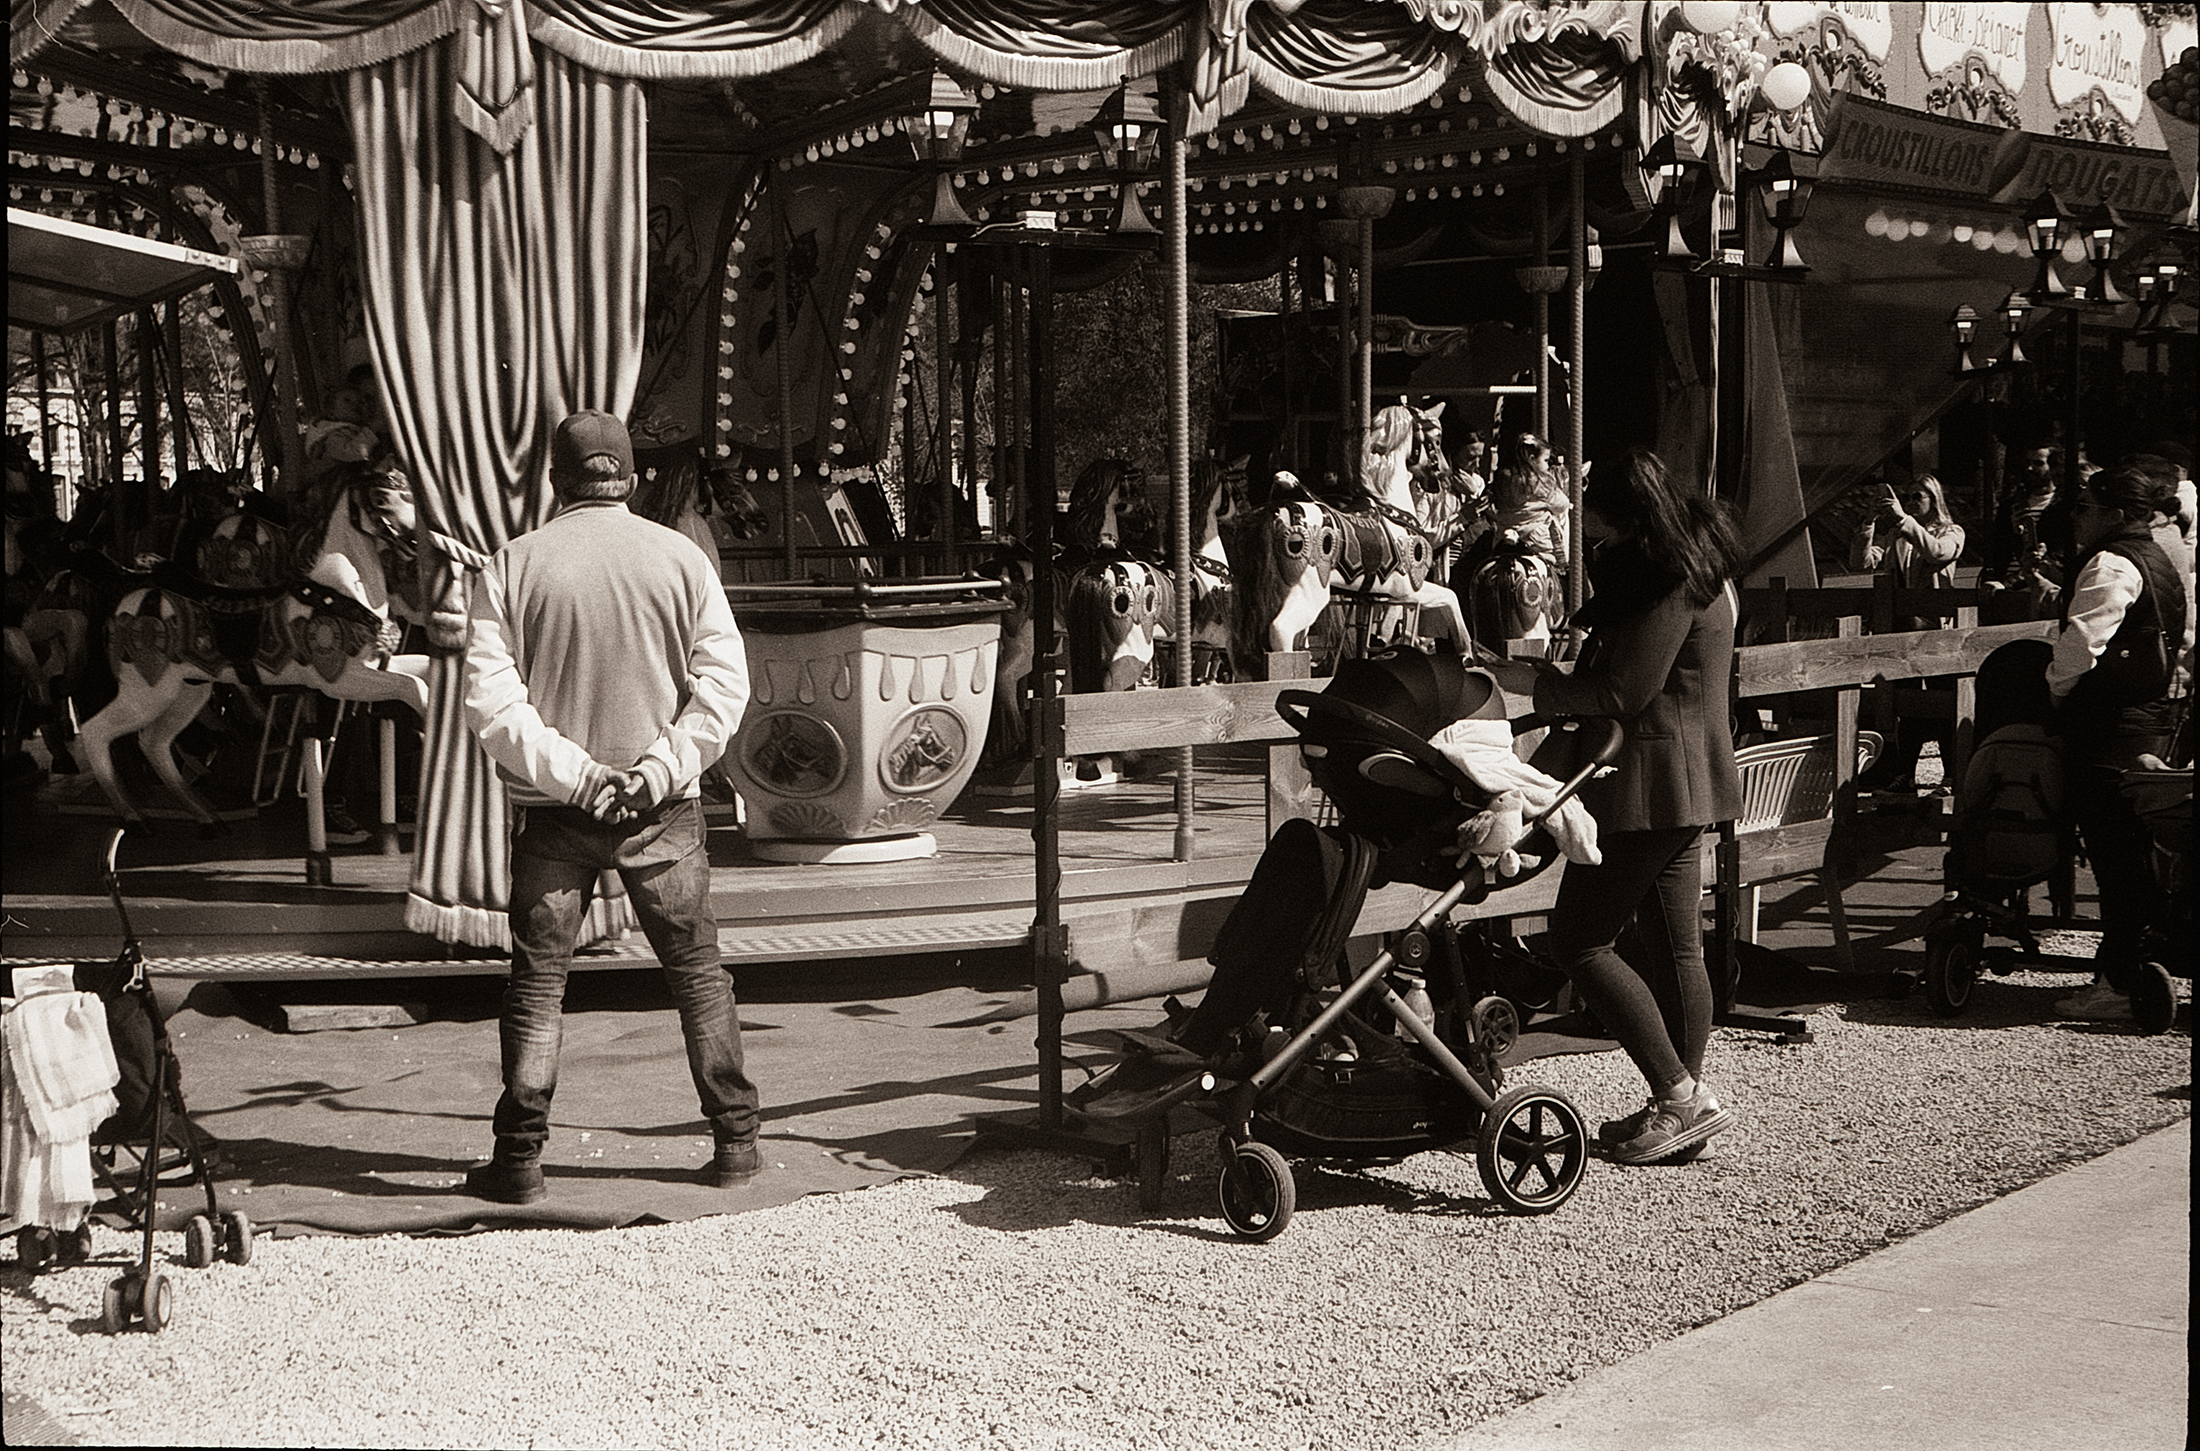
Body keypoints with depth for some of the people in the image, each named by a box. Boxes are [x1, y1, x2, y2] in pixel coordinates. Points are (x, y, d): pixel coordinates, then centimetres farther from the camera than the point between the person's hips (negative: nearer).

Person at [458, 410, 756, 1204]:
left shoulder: (513, 565, -3)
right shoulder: (680, 557, -2)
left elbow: (491, 699, -10)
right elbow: (724, 682, -8)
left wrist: (572, 774, -11)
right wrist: (659, 769, -10)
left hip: (554, 812, 0)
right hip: (664, 812, 1)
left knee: (536, 984, 7)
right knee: (699, 975, 11)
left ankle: (519, 1159, 7)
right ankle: (736, 1142, 15)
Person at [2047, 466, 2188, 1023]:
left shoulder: (2111, 566, -14)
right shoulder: (2160, 562, 17)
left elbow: (2081, 643, -21)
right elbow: (2186, 635, 27)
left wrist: (2051, 692, -7)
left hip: (2111, 726, -10)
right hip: (2154, 714, 10)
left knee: (2115, 852, -7)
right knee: (2132, 850, 13)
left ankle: (2121, 984, -5)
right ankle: (2135, 968, 18)